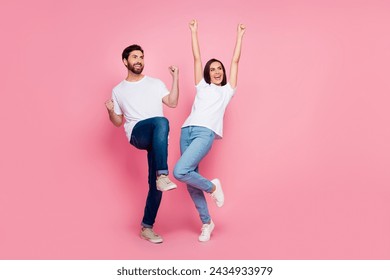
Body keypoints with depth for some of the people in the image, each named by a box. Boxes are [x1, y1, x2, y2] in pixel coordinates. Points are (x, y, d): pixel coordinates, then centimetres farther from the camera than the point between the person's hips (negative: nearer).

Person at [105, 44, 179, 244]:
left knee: (155, 183, -8)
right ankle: (162, 175, -42)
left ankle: (147, 227, 4)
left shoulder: (155, 83, 17)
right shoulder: (118, 90, 17)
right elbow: (118, 122, 17)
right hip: (137, 133, -2)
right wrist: (111, 111, -4)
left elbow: (172, 103, 4)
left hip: (158, 138, 2)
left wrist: (175, 78, -2)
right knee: (161, 121, -37)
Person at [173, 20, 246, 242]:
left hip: (205, 133, -4)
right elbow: (197, 58, 25)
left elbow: (235, 61, 20)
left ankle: (212, 186, 4)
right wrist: (194, 32, 27)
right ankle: (207, 222, 17)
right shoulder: (202, 87, 25)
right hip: (187, 131, 4)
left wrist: (240, 36, 24)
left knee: (180, 172, -23)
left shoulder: (227, 90, 19)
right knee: (191, 180, 2)